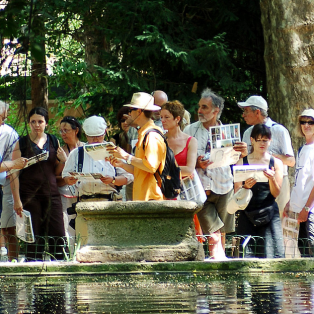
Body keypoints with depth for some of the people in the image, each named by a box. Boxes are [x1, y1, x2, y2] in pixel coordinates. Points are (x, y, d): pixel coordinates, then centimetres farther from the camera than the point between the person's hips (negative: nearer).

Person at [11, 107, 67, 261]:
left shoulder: (54, 141, 12)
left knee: (58, 235, -5)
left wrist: (63, 161, -3)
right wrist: (17, 200, -9)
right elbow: (14, 173, -1)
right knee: (33, 237, -2)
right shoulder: (22, 143, 3)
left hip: (51, 194, 2)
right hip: (29, 195, -2)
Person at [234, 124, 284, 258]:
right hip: (247, 214, 0)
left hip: (269, 214, 0)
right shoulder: (242, 162, 8)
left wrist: (272, 179, -17)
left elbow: (276, 193, 3)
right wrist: (245, 186, -18)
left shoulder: (276, 163, 9)